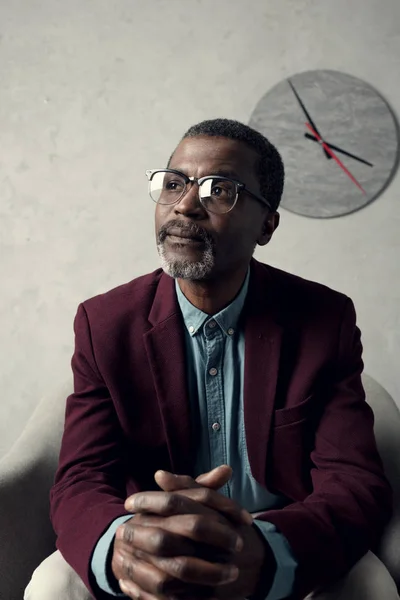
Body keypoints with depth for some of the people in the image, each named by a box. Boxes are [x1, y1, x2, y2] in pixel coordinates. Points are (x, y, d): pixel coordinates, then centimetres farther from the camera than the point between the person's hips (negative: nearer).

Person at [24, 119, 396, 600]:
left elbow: (356, 485, -15)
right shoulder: (105, 322, -6)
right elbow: (80, 481, -11)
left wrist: (263, 555, -38)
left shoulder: (327, 321, -8)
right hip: (147, 560, 1)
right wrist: (120, 547, -37)